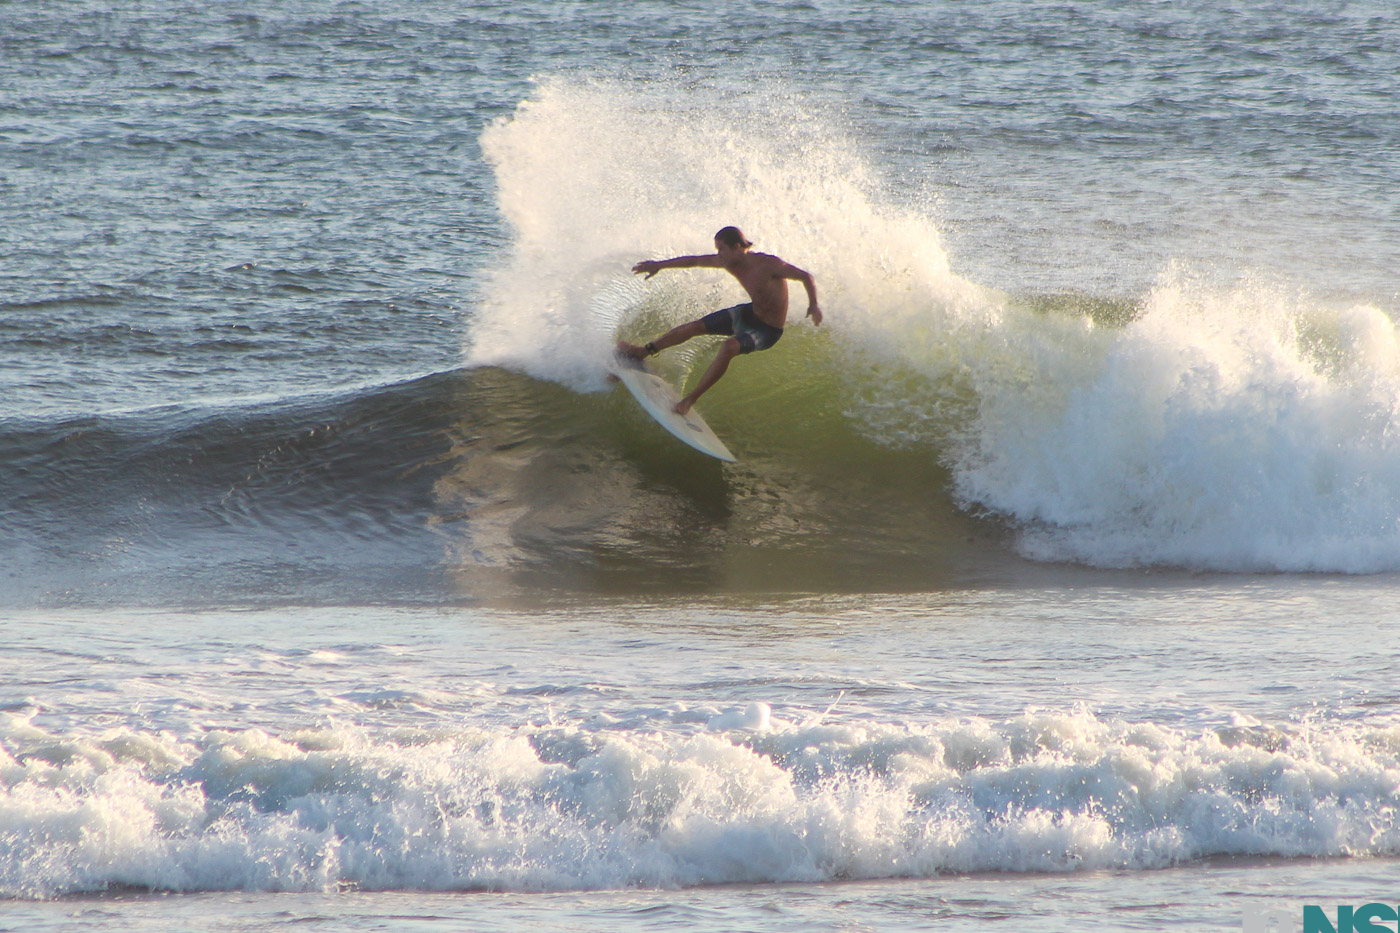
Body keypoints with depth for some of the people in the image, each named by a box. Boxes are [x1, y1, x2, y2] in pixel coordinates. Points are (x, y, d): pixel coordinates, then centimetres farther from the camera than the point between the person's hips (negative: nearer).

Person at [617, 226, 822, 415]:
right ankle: (644, 351, 31)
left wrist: (813, 305, -42)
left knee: (730, 347, -32)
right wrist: (659, 265, 7)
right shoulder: (729, 262, -9)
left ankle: (690, 400, -22)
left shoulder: (769, 265, -30)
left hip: (768, 329, -8)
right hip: (750, 312, 8)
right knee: (696, 326, 10)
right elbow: (694, 261, 4)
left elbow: (805, 276, -26)